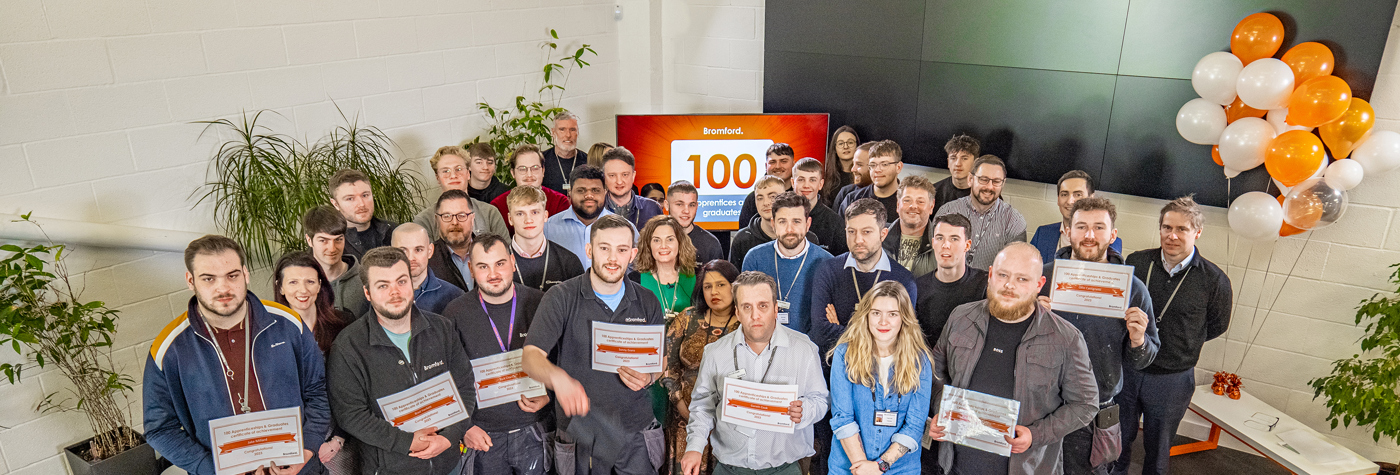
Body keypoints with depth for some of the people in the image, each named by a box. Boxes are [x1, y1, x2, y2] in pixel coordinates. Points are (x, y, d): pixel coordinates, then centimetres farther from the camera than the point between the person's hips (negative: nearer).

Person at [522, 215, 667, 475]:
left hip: (636, 432, 2)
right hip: (582, 432, -2)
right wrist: (558, 377, -37)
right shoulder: (562, 298, -8)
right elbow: (531, 356, -15)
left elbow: (661, 358, 13)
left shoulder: (647, 302, 2)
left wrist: (649, 377, -11)